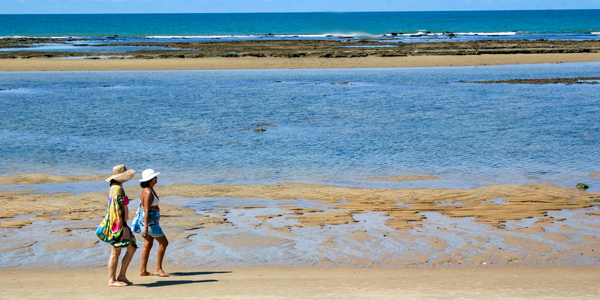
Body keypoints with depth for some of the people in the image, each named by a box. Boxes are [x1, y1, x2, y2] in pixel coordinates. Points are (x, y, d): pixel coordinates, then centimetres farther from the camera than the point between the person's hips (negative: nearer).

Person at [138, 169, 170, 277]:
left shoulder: (150, 189, 11)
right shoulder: (148, 192, -20)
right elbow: (146, 211, -25)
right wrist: (145, 228, -28)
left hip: (151, 220, 10)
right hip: (149, 220, -10)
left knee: (148, 245, 11)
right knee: (163, 242, -2)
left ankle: (143, 271, 14)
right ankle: (159, 268, 4)